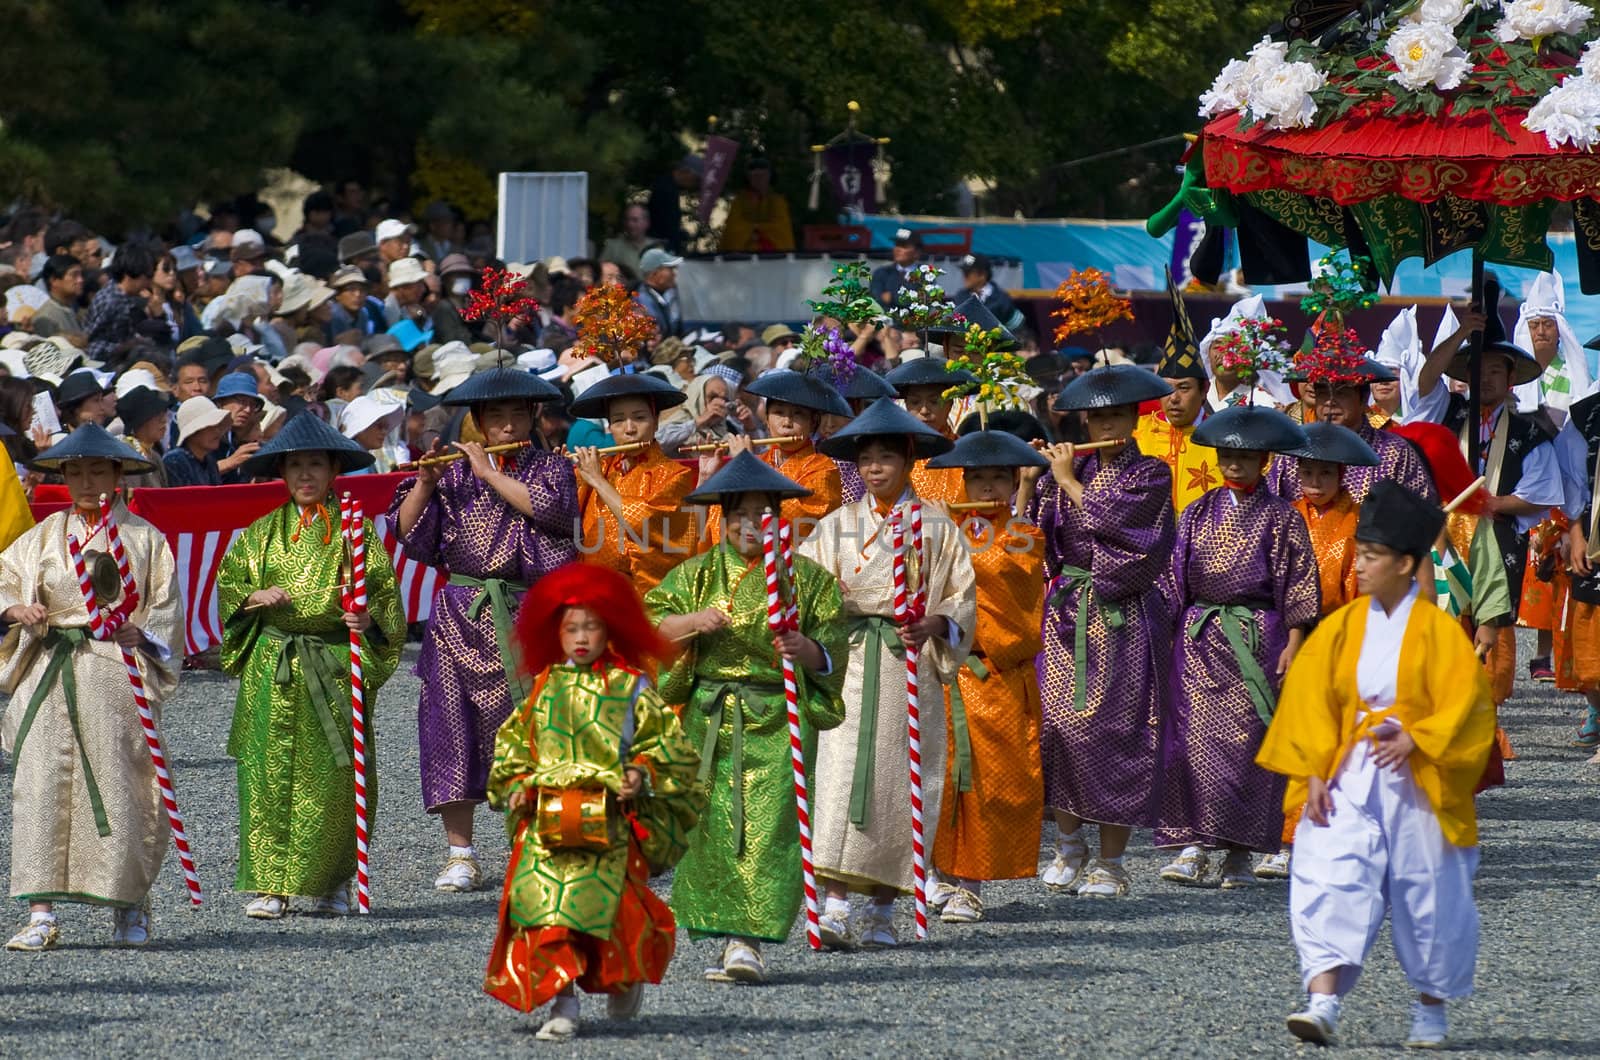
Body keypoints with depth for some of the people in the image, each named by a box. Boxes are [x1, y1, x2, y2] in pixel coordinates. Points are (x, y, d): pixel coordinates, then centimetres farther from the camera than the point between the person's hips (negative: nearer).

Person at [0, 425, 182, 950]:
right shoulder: (46, 536, 13)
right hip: (49, 670, 2)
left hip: (117, 668, -2)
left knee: (118, 785, -5)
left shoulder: (143, 537, 7)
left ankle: (130, 906, 12)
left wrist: (140, 635, -14)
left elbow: (166, 609, 5)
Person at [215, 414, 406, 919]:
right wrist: (255, 597, -6)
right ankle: (271, 885, 0)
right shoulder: (263, 532, 12)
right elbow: (227, 582, 15)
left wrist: (368, 619, -17)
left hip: (336, 664, -2)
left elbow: (383, 590, 3)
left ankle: (332, 884, 8)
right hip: (272, 666, 2)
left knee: (333, 777, -3)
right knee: (270, 773, -4)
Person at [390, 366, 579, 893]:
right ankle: (459, 853, 4)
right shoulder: (453, 476, 8)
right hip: (464, 617, 1)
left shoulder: (551, 468, 6)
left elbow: (549, 508, -15)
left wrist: (488, 473, -12)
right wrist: (425, 484, -13)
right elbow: (411, 536, 2)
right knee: (454, 723, -2)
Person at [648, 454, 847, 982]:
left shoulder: (806, 577, 6)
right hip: (710, 717, 3)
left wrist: (806, 651, -18)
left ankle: (748, 943, -16)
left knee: (767, 827, -12)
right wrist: (692, 622, -11)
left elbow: (833, 654, 4)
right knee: (713, 827, -1)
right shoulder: (697, 574, 12)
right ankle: (728, 937, 6)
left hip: (776, 720, -3)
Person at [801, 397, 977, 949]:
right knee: (841, 775, -12)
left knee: (898, 782, 0)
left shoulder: (935, 528, 7)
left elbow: (962, 598, 6)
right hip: (850, 667, 0)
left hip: (910, 669, 0)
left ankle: (882, 909, 9)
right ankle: (835, 907, -18)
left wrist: (935, 626, -14)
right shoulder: (838, 525, 11)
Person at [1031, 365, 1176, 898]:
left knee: (1116, 730, -4)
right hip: (1068, 612, 3)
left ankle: (1110, 861, 2)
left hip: (1123, 619, -3)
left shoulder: (1150, 474, 1)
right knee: (1060, 721, -4)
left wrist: (1069, 482, -9)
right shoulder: (1072, 470, 9)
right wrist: (1031, 478, -8)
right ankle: (1069, 845, 11)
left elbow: (1115, 519, -16)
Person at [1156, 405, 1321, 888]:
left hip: (1257, 639, -2)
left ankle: (1240, 851, 5)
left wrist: (1293, 643, -4)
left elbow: (1299, 582, 2)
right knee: (1193, 735, -7)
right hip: (1199, 636, 2)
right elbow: (1175, 577, 14)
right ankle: (1194, 846, -7)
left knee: (1246, 739, -2)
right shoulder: (1197, 514, 10)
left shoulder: (1281, 518, 2)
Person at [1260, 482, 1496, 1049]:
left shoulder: (1438, 632, -7)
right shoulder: (1341, 628, 3)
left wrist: (1415, 740, -22)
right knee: (1331, 881, -15)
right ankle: (1323, 1002, -23)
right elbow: (1311, 699, 5)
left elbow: (1465, 705, -8)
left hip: (1418, 783, -2)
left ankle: (1431, 1008, 27)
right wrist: (1314, 772, -4)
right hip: (1349, 780, 2)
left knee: (1429, 898, 8)